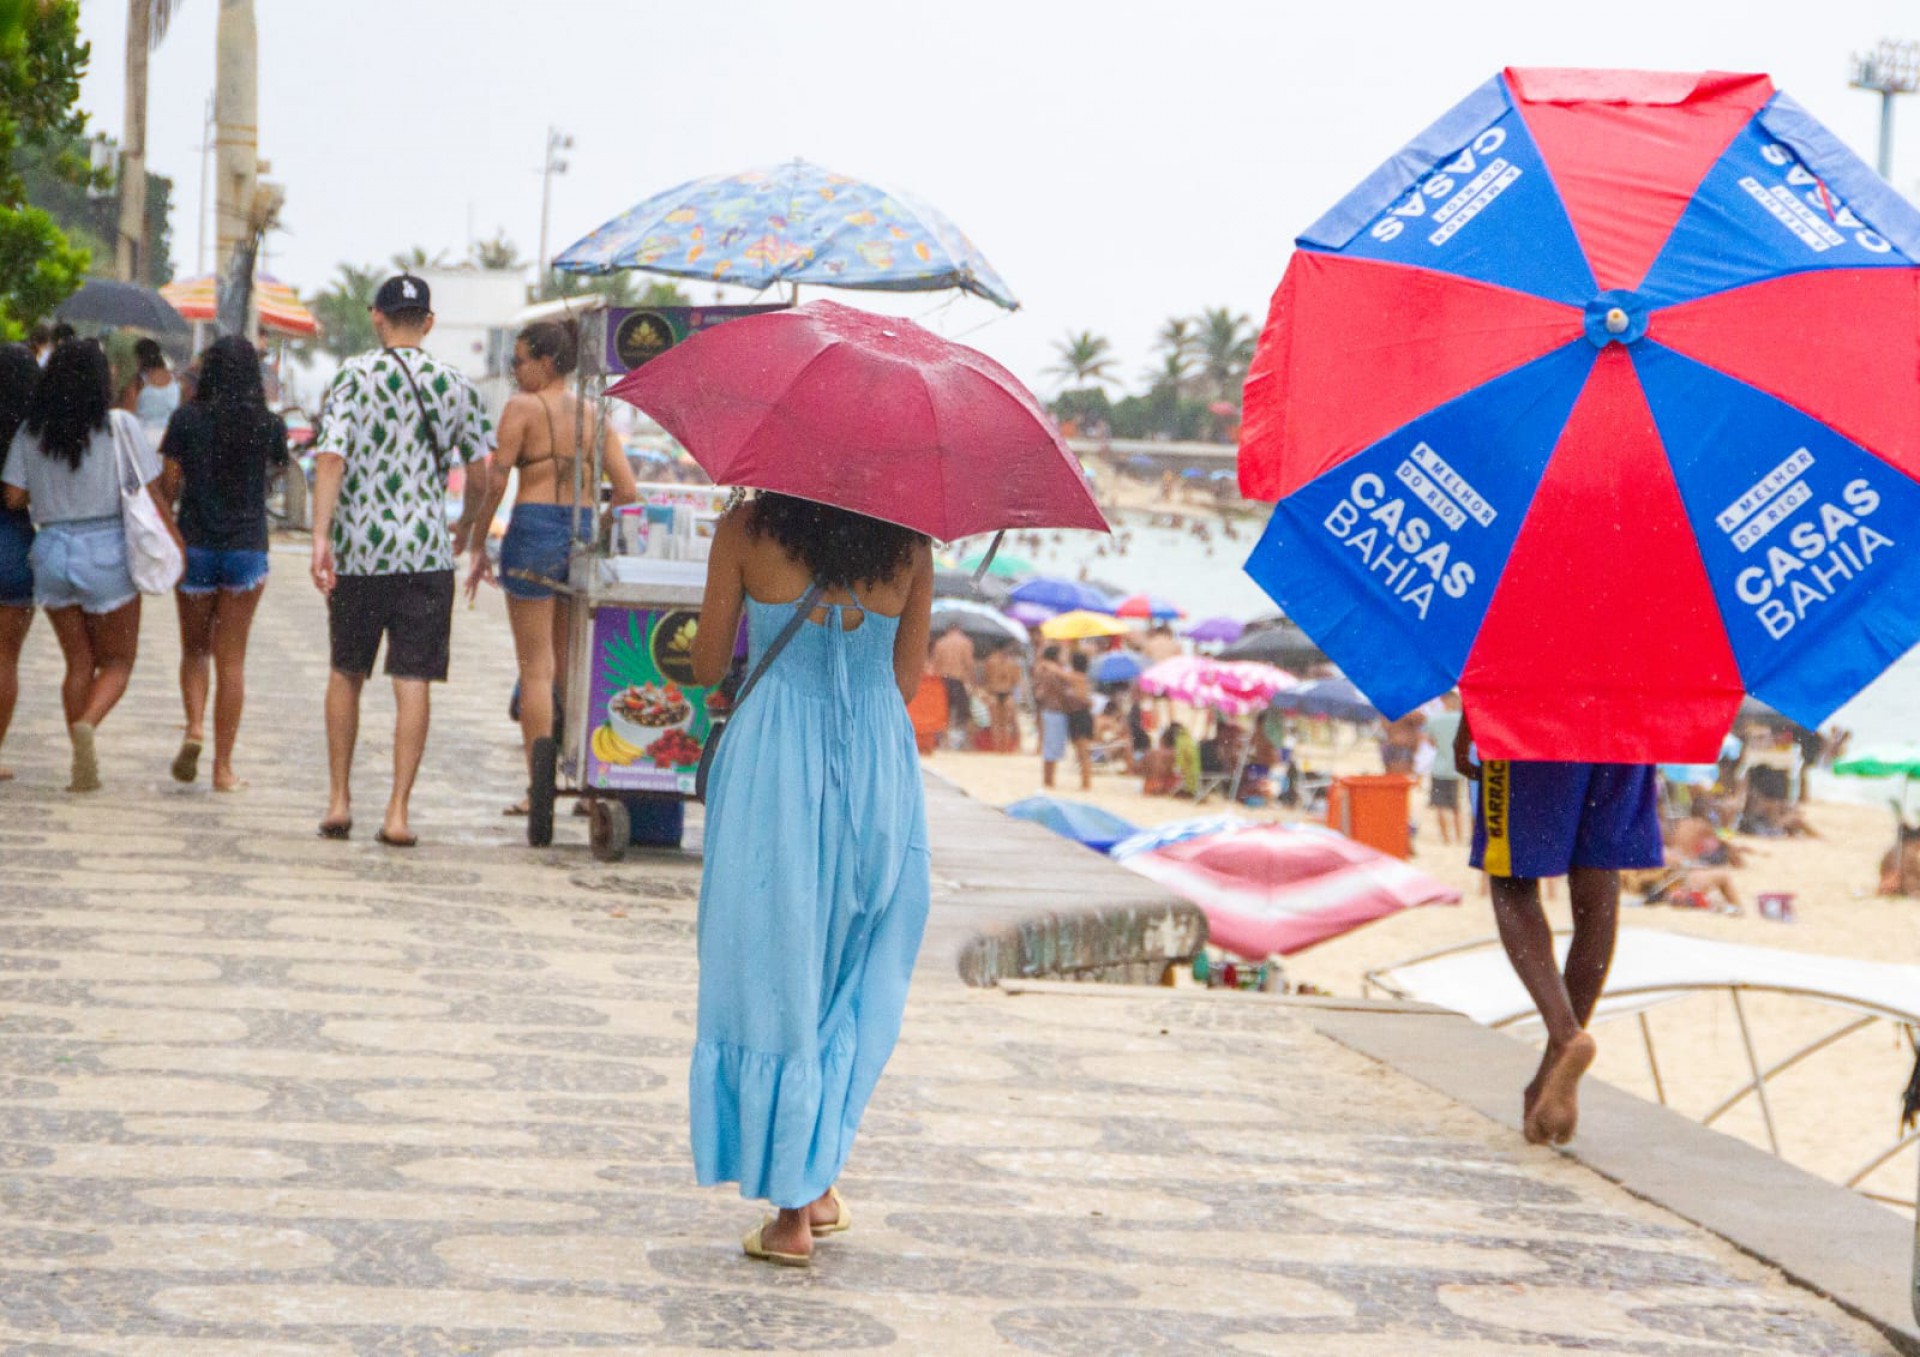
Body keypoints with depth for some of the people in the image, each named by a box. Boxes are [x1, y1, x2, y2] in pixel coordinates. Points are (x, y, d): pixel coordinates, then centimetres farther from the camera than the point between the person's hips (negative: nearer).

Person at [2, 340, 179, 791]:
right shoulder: (120, 426, -7)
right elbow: (150, 493, -7)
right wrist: (176, 543, 4)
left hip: (51, 549, 3)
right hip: (106, 550, -3)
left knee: (79, 661, 13)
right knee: (118, 660, 9)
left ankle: (84, 767, 8)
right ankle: (87, 724, -19)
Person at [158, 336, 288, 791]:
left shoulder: (187, 419, -6)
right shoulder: (267, 424, -3)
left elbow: (168, 487, -5)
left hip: (195, 545, 0)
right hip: (247, 548, 0)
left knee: (194, 650, 16)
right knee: (232, 660, 5)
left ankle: (195, 727, -9)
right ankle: (223, 766, 4)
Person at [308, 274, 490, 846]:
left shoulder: (353, 375, -2)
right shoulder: (456, 386, 4)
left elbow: (331, 458, -13)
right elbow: (478, 474, 7)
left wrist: (320, 537, -17)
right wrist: (467, 528, 25)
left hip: (357, 548, 0)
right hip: (426, 552, 0)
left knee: (346, 673, 16)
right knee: (412, 681, 0)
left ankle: (339, 800, 17)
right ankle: (398, 813, -5)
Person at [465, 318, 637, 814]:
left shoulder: (523, 408, -5)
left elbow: (495, 482, -8)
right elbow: (627, 491, 4)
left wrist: (478, 545, 0)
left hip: (534, 531, -5)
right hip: (583, 538, 5)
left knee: (536, 667, 0)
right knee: (573, 667, 15)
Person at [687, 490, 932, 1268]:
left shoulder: (749, 529, -6)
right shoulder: (908, 543, 1)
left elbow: (707, 669, 1)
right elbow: (907, 680, 7)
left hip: (773, 765, -2)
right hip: (881, 766, 2)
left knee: (772, 976, 6)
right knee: (856, 985, 17)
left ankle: (792, 1214, 7)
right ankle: (820, 1180, 17)